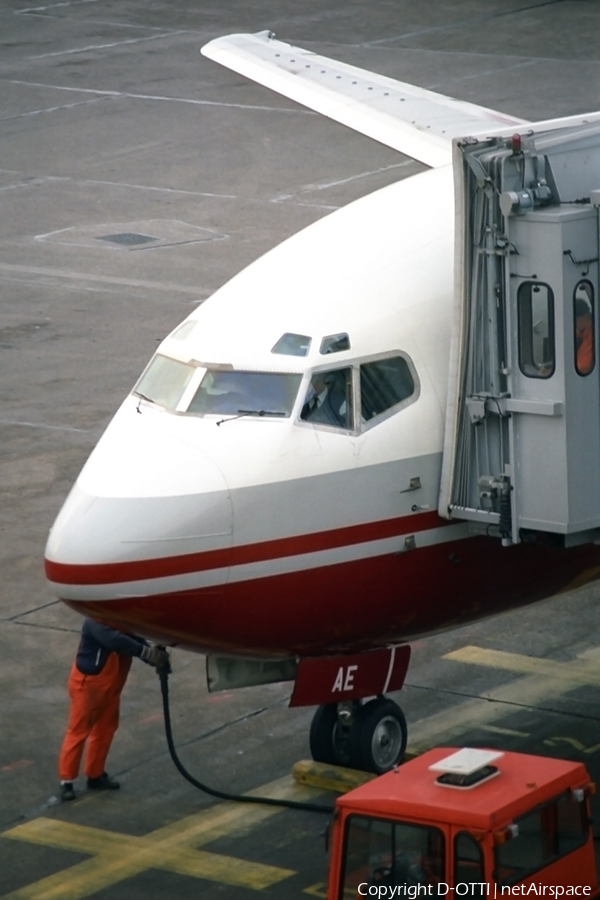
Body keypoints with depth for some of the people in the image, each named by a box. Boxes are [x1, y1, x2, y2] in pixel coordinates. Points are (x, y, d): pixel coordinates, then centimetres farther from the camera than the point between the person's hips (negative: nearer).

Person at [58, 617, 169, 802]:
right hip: (88, 683, -9)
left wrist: (155, 655, -25)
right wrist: (147, 652, -44)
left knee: (105, 728, 16)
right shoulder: (98, 621, -27)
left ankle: (95, 775, 29)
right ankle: (66, 780, 3)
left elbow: (135, 640, -5)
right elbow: (115, 641, -43)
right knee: (78, 730, -2)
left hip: (111, 685, 9)